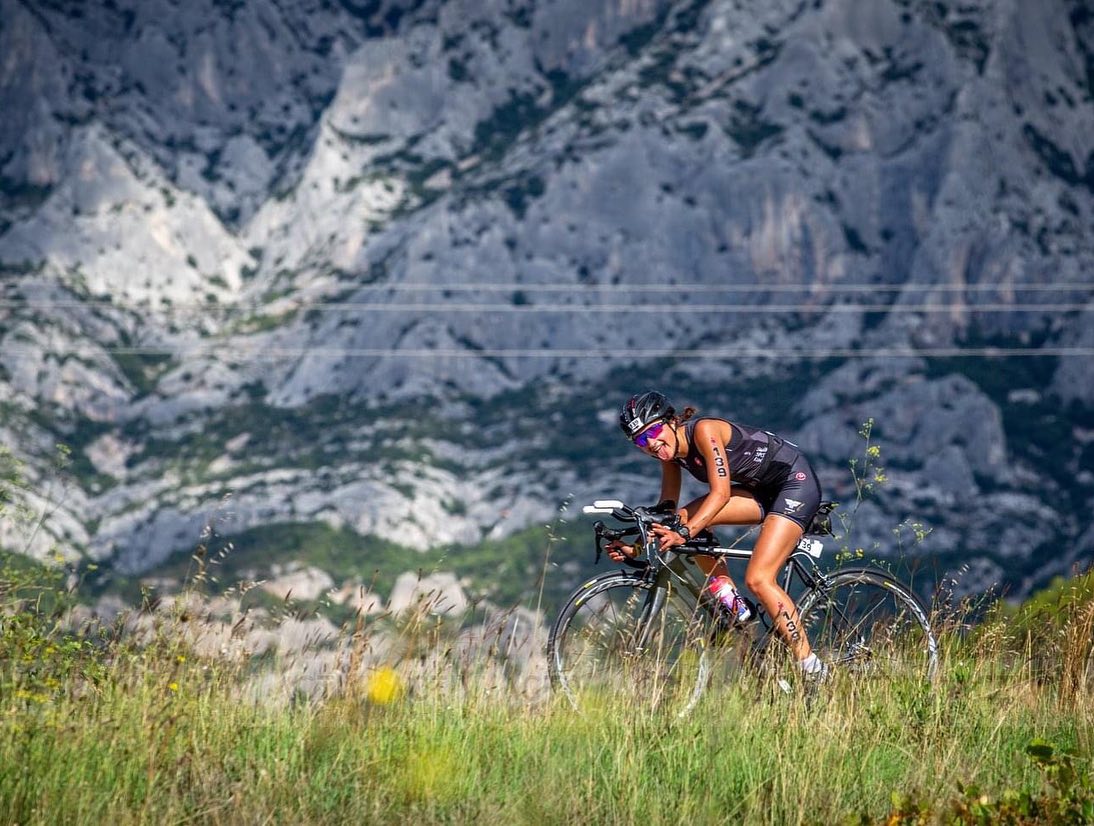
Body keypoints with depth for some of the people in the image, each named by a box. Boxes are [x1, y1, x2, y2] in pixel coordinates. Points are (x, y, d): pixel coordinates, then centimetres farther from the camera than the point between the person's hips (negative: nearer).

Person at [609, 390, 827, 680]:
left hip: (796, 481, -8)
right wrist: (637, 549, -10)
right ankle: (733, 605, -1)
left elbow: (721, 493, -32)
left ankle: (811, 667, -15)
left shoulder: (704, 430, -25)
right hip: (761, 488, 8)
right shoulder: (670, 451, -2)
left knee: (758, 579, -20)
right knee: (686, 518, -11)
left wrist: (685, 533, -43)